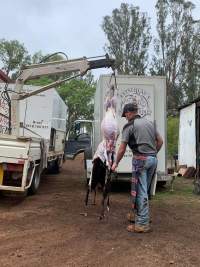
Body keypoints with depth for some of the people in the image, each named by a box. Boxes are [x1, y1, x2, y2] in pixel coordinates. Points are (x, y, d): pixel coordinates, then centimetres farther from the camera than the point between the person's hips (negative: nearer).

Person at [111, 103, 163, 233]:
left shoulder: (129, 126, -3)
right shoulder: (150, 123, 15)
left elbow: (122, 149, -2)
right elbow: (160, 141, 18)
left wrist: (116, 163, 10)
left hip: (140, 159, -7)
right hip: (153, 159, 7)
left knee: (140, 191, -3)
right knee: (144, 190, 17)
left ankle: (143, 224, 0)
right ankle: (138, 214, 29)